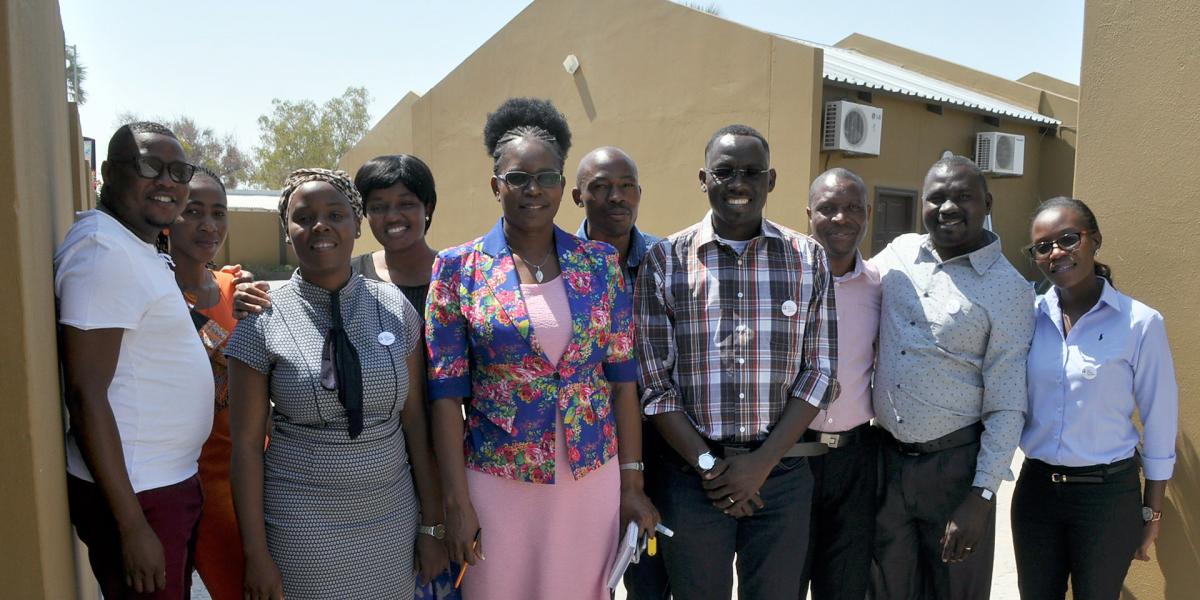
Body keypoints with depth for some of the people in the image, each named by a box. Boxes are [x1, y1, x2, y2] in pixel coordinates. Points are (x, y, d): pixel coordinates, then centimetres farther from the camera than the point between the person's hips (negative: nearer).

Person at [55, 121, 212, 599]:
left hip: (171, 483, 9)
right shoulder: (103, 249, -18)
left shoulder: (140, 249, 11)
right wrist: (132, 527, -22)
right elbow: (86, 395, -22)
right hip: (135, 496, -9)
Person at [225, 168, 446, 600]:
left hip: (392, 520, 2)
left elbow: (415, 419, 1)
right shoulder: (262, 321, -7)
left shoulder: (394, 307, -1)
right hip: (301, 527, -2)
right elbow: (246, 443, -5)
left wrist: (433, 523, 1)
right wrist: (256, 555, -5)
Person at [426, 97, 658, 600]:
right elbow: (447, 390, -5)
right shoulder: (458, 268, -5)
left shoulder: (601, 262, 1)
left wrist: (633, 483, 2)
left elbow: (621, 375, 3)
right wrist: (456, 501, -8)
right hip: (497, 479, -1)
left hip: (593, 476, 2)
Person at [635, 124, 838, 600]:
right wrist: (708, 465, -9)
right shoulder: (665, 261, -2)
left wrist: (762, 462, -8)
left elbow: (819, 372, 1)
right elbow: (654, 381, -3)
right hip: (692, 473, -1)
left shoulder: (808, 259, 2)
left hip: (782, 472, 1)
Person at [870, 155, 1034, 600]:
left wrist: (981, 497, -12)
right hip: (885, 456, 3)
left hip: (954, 463, -3)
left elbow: (1007, 406, -9)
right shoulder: (899, 253, 2)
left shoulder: (1009, 289, -9)